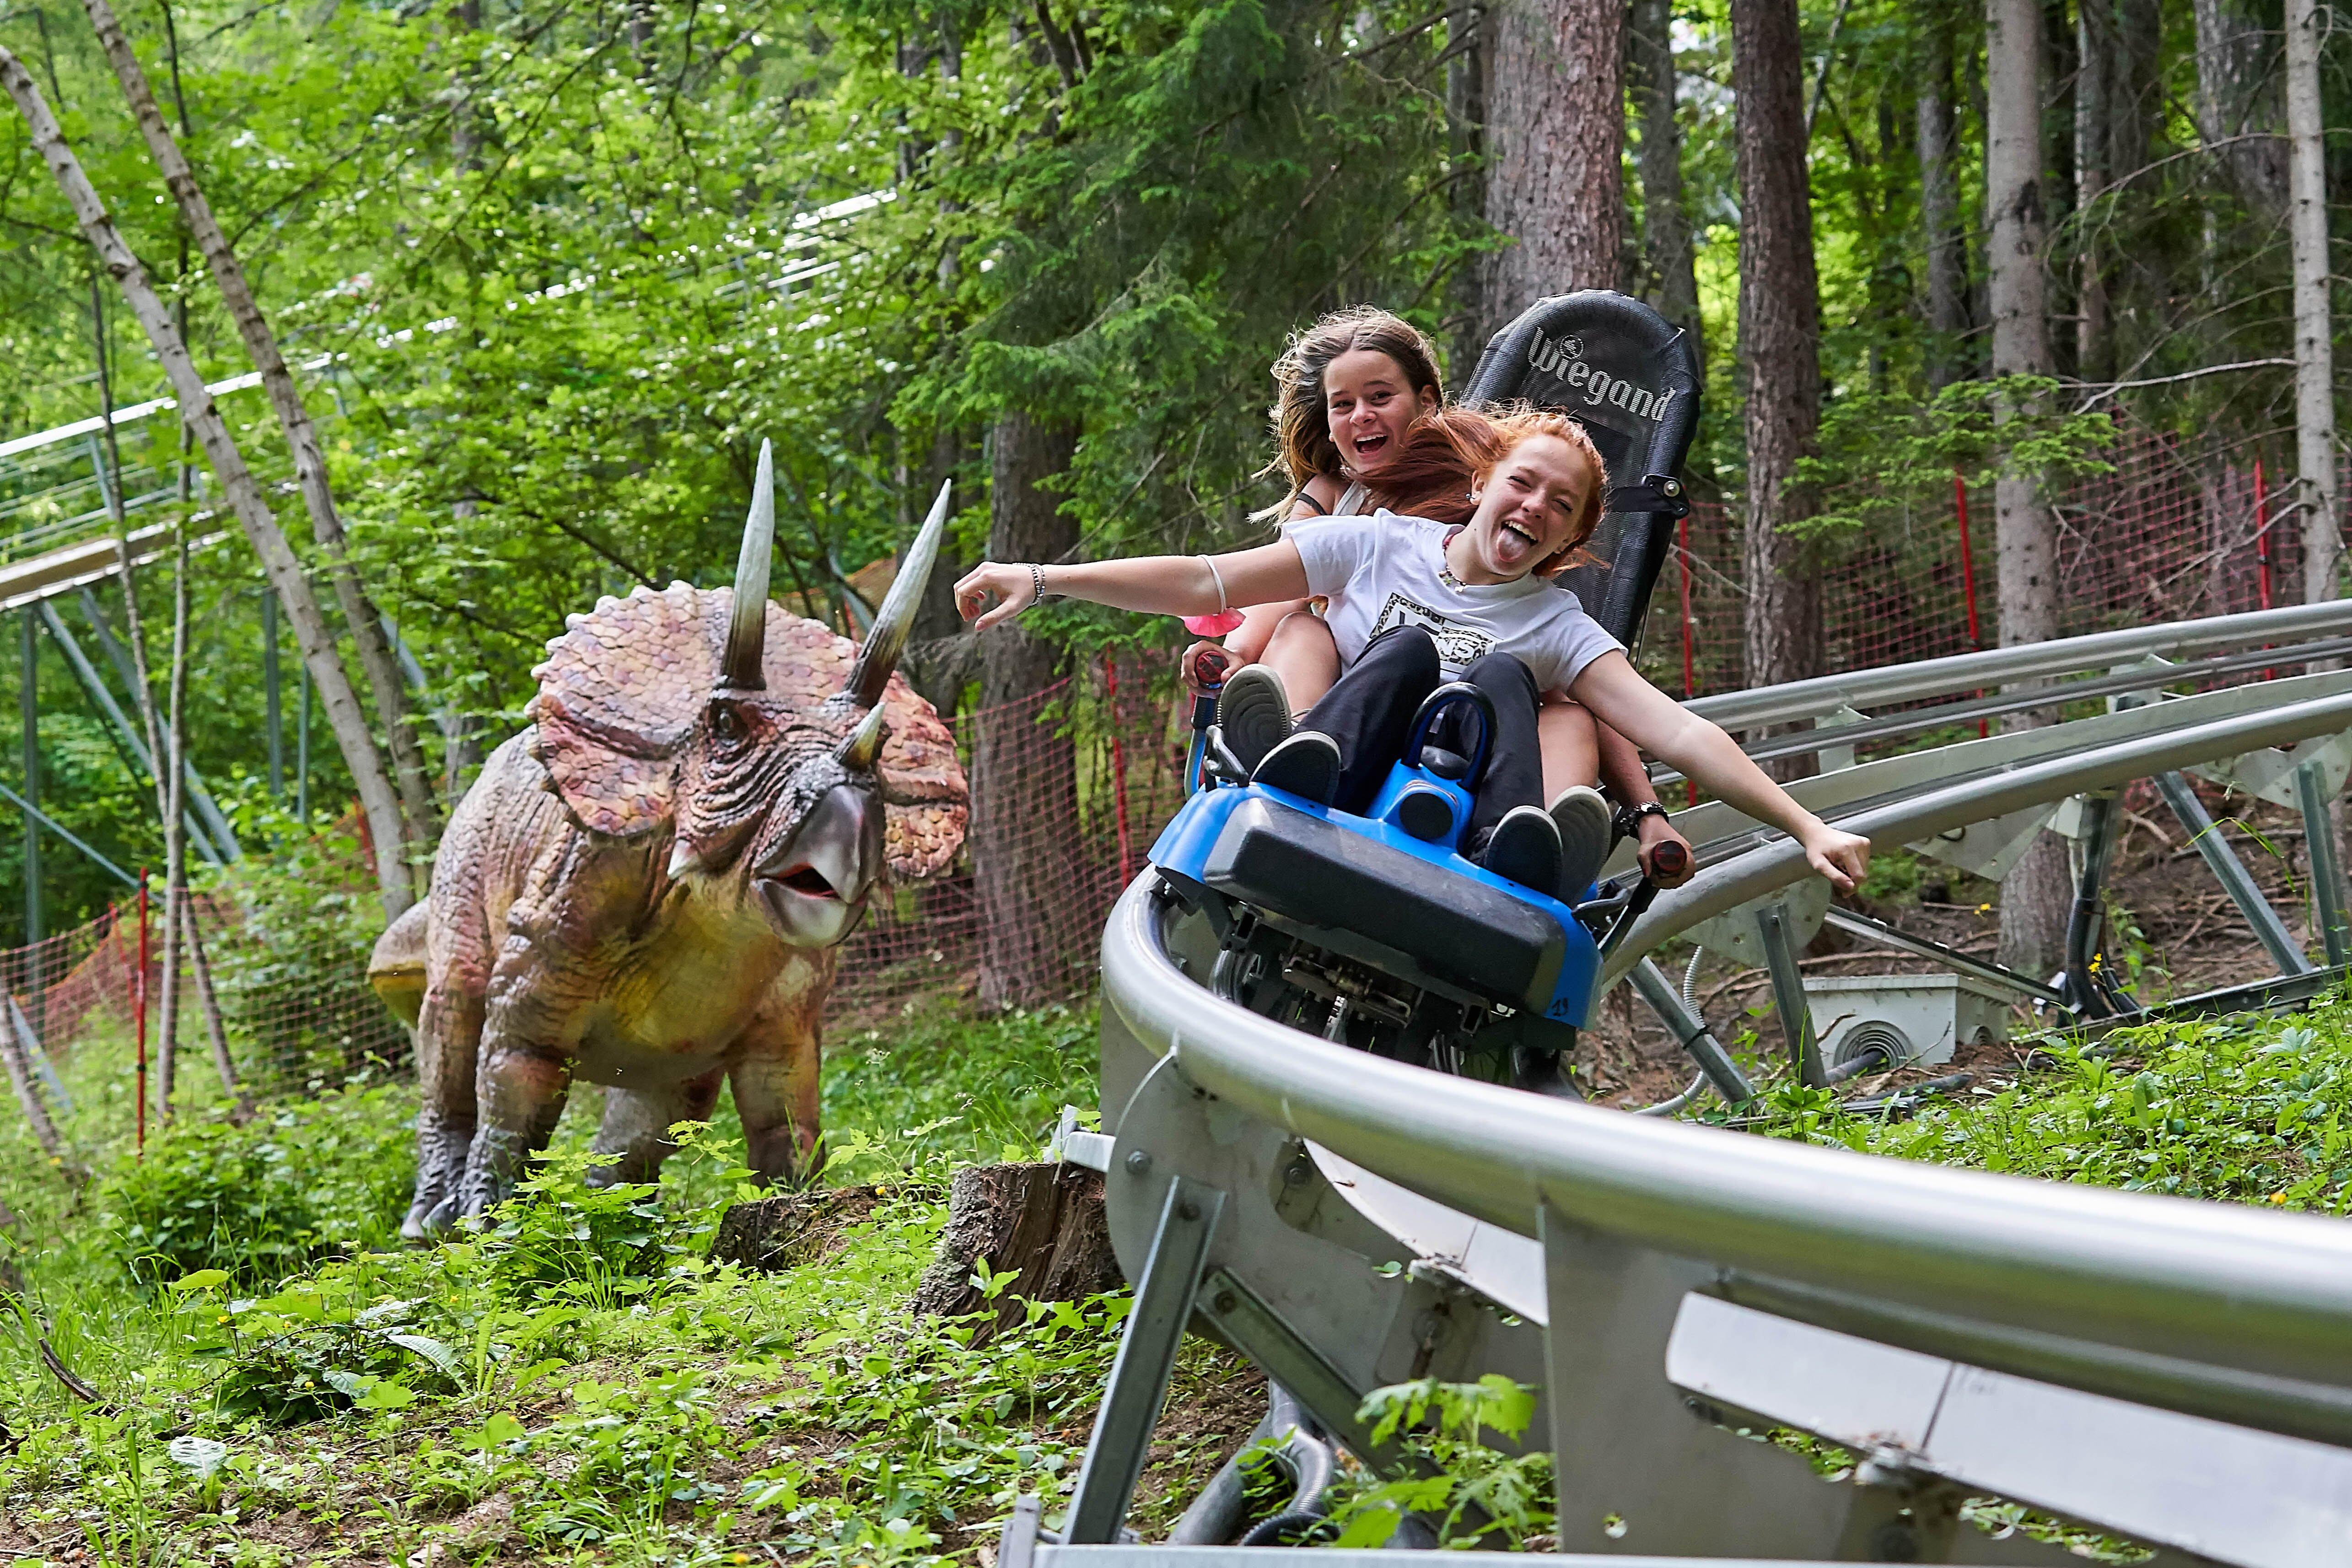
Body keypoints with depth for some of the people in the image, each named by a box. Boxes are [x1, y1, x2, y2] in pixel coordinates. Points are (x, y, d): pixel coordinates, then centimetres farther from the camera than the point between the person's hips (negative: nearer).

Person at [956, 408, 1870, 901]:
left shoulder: (1556, 625, 12)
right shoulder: (1382, 546, 14)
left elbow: (1674, 730, 0)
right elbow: (1205, 584, 9)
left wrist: (1806, 828, -13)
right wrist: (1042, 580, 1)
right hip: (1339, 793, 0)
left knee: (1502, 674, -22)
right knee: (1409, 646, -23)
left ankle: (1514, 860, -51)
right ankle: (1292, 798, -54)